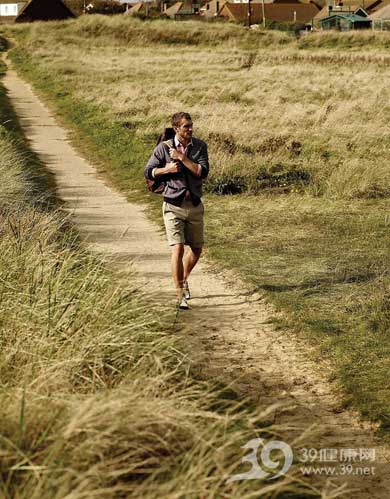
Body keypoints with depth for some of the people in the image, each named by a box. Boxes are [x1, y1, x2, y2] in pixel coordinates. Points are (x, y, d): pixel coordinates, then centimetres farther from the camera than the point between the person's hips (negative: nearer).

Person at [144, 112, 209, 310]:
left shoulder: (200, 146, 0)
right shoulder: (163, 148, -6)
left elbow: (202, 172, -12)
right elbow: (148, 172, 1)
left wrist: (182, 157, -18)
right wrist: (167, 169, -15)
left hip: (195, 206, 3)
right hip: (173, 206, -3)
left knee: (196, 249, 13)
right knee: (178, 249, -13)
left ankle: (184, 279, 42)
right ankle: (181, 296, -9)